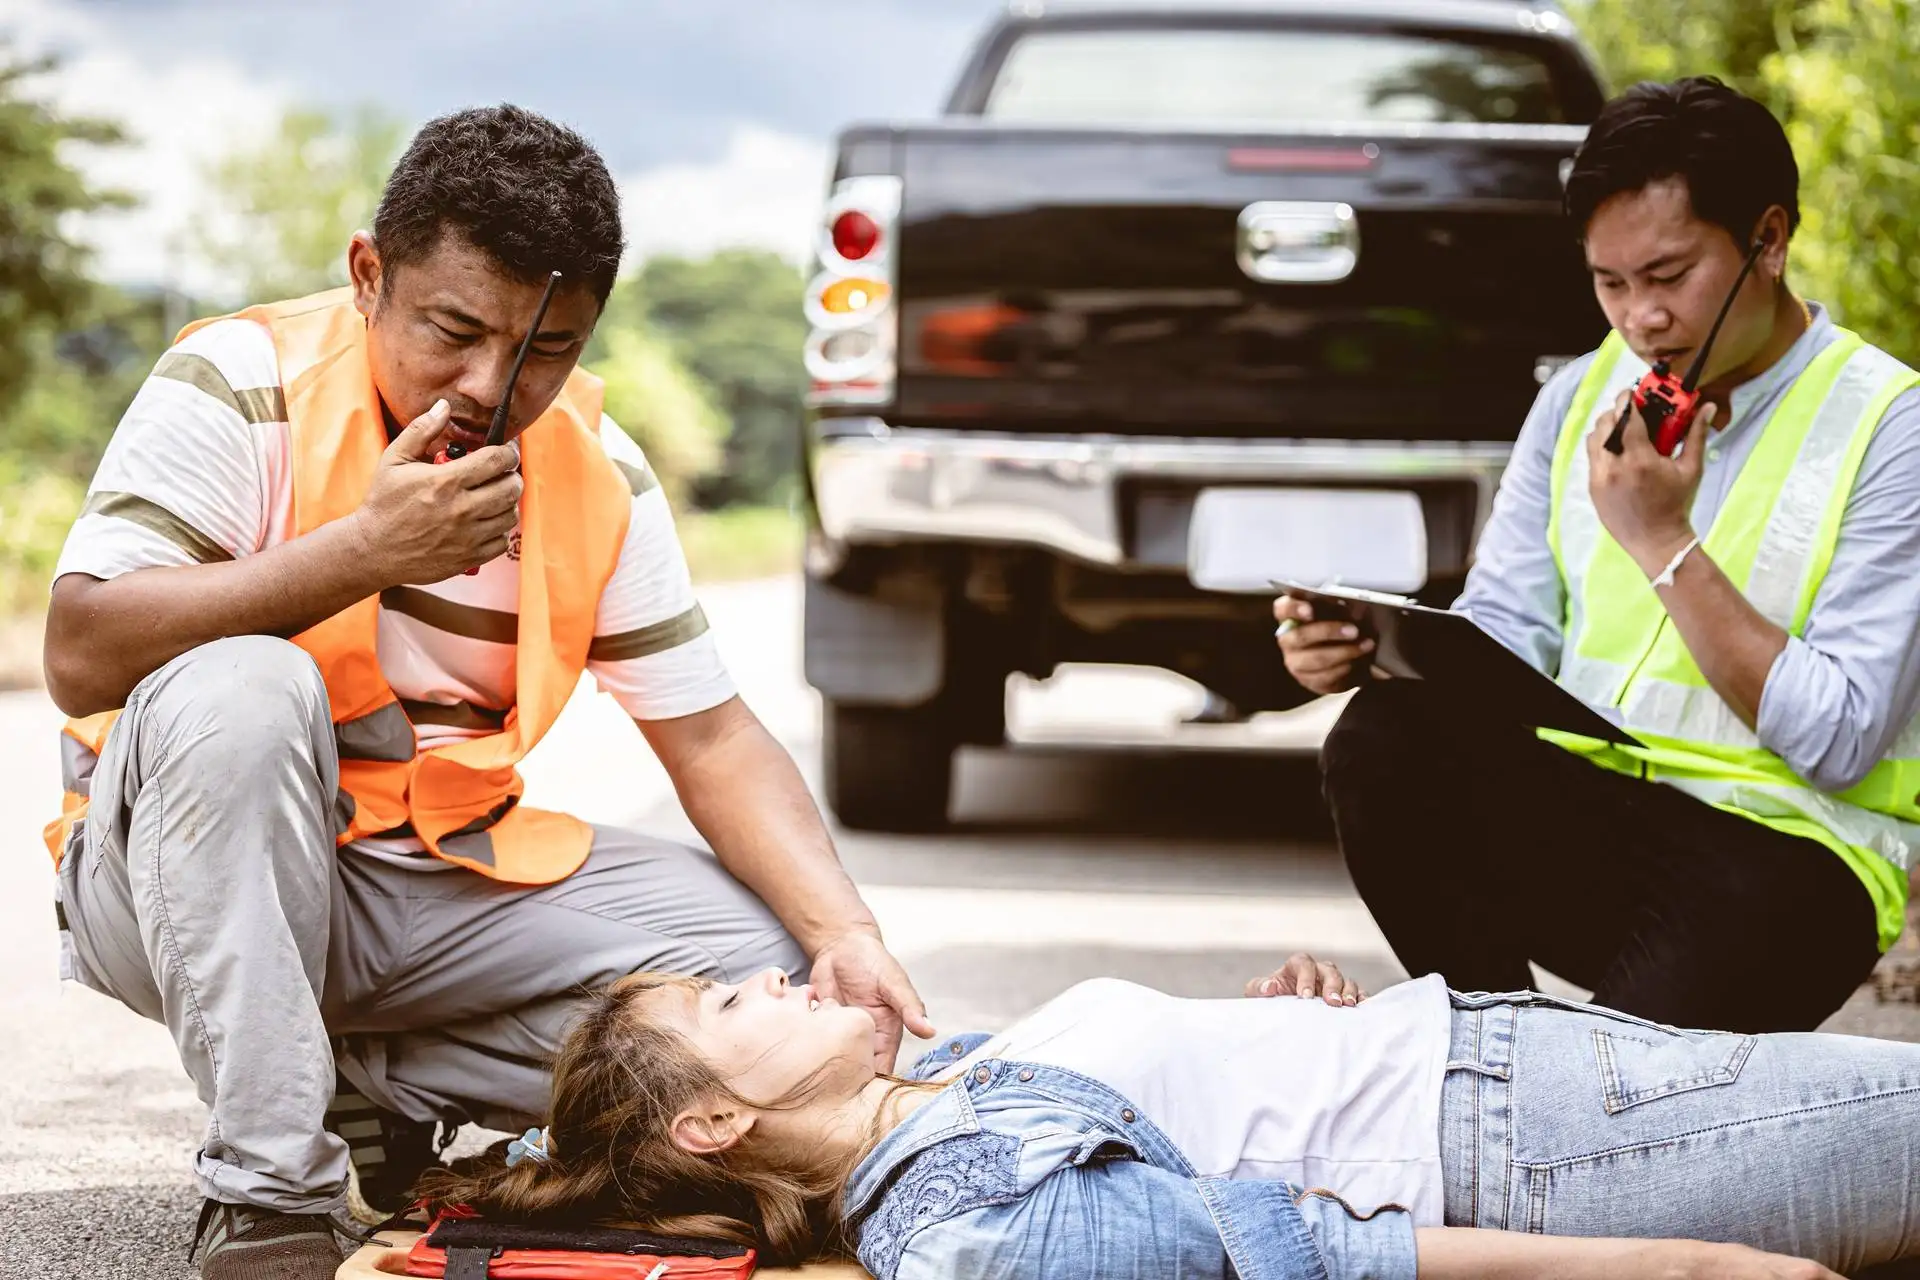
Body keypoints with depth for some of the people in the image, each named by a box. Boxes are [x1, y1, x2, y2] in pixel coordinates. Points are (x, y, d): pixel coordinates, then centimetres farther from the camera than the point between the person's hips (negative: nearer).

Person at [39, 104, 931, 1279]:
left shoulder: (601, 476, 0)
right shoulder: (241, 387, -14)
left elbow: (714, 739, 1)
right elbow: (83, 659, -24)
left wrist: (846, 933, -16)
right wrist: (365, 550, -29)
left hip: (446, 884, 5)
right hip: (200, 877, -4)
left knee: (769, 964, -12)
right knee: (239, 687, -36)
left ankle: (375, 1084, 1)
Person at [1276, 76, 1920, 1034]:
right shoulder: (1583, 398, 11)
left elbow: (1838, 743, -15)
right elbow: (1502, 634, 10)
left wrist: (1664, 542, -18)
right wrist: (1366, 649, -12)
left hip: (1789, 847, -6)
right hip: (1584, 809, 6)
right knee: (1383, 744, -24)